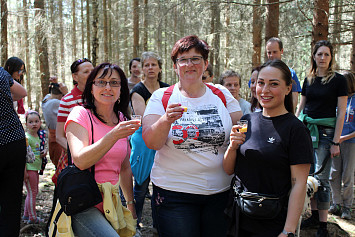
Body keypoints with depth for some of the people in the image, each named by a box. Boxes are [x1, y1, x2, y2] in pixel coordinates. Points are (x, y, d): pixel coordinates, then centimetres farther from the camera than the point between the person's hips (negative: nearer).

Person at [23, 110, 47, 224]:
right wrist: (24, 171, -22)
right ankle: (32, 218, 7)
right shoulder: (27, 138, -15)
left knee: (33, 192, 16)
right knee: (32, 193, -2)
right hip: (29, 169, -9)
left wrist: (45, 151, 3)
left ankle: (26, 215, 28)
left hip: (35, 169, 9)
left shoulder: (39, 136, 11)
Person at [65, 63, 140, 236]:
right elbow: (80, 161, -19)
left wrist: (130, 204, 18)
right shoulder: (80, 114, -5)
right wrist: (113, 136, -30)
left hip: (111, 202, 6)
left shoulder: (122, 120, 11)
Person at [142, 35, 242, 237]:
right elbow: (151, 143, -11)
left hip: (220, 192, 2)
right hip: (174, 193, -2)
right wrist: (166, 120, -29)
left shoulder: (222, 95, 5)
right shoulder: (161, 97, 0)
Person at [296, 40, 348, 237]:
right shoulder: (308, 80, 11)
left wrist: (336, 142, -11)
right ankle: (314, 215, 22)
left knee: (321, 177, -5)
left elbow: (341, 112, -5)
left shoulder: (338, 80, -3)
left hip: (325, 132, -5)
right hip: (306, 130, 5)